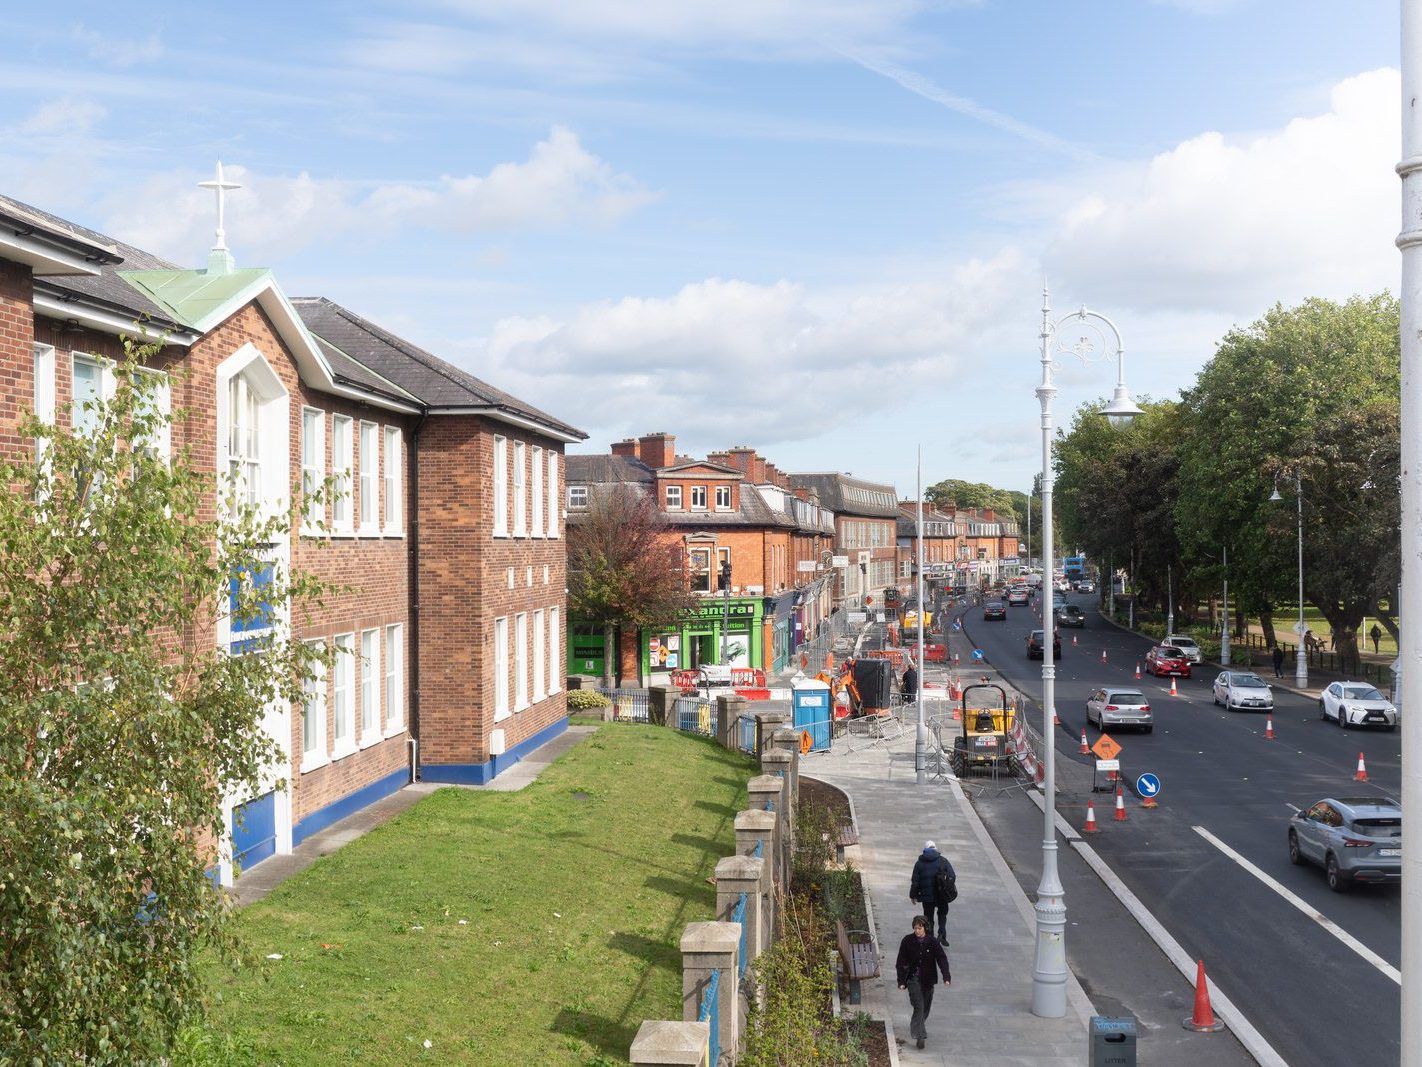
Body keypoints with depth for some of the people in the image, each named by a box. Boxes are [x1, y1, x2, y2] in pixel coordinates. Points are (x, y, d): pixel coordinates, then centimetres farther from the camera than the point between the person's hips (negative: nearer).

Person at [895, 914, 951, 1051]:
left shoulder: (932, 942, -5)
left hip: (928, 980, 2)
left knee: (925, 1007, 12)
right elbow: (901, 962, -2)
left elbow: (942, 959, -10)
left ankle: (916, 1028, 38)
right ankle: (920, 1036, -16)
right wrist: (901, 981, -5)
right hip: (913, 979, -2)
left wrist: (946, 977, -23)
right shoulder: (907, 941, -7)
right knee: (919, 1006, -15)